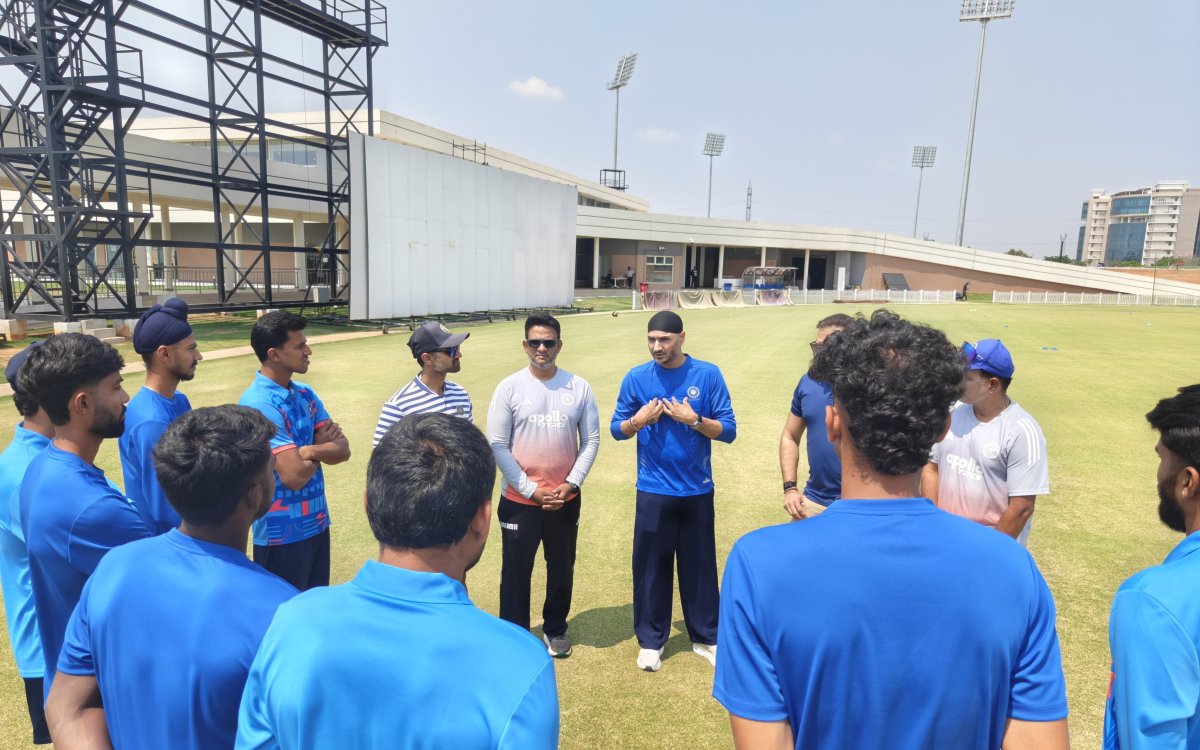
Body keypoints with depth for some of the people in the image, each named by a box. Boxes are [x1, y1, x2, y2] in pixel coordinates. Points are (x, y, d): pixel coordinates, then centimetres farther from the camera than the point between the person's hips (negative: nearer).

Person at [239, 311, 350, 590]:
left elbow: (343, 450, -1)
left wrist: (310, 449, -20)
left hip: (316, 522, 8)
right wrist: (325, 446, -6)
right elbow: (295, 475, -25)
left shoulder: (305, 394, 5)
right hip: (282, 532, -7)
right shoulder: (259, 405, -21)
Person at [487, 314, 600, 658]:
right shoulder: (509, 388, -8)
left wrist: (570, 483, -10)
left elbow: (591, 441, 1)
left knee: (562, 568, 17)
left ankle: (555, 628, 38)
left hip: (566, 499, 2)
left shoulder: (579, 387, -3)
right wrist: (530, 489, -12)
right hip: (519, 499, -2)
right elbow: (497, 445, -8)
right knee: (516, 570, 10)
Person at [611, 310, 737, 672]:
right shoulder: (636, 378, -2)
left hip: (697, 490, 0)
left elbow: (728, 430, -5)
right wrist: (637, 421, -16)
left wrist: (693, 419, -20)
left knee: (700, 565, 12)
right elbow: (617, 429, 4)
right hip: (654, 491, 0)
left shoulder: (708, 375, -5)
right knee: (651, 566, 9)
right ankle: (651, 639, 27)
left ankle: (705, 636, 31)